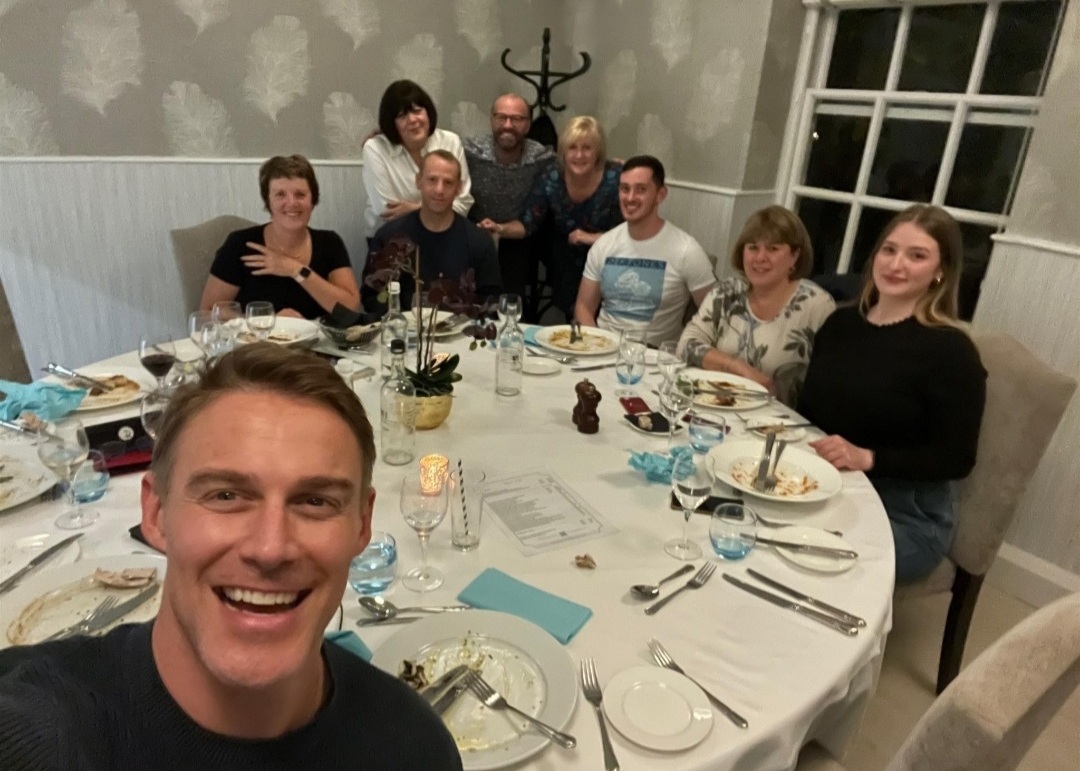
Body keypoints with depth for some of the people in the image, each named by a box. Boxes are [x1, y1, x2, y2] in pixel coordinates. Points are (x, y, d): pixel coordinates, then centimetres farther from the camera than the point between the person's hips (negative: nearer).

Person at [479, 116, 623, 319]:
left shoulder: (616, 178, -18)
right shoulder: (550, 178, -11)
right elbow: (527, 225, -6)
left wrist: (592, 237, -21)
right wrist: (501, 229, -24)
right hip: (566, 265, 3)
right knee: (571, 318, 9)